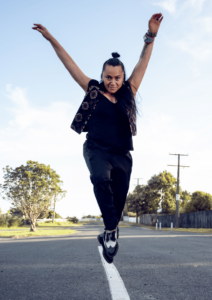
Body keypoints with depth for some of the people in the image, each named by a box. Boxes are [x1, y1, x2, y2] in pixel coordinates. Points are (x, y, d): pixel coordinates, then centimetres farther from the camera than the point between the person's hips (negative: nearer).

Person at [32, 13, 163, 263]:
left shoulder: (128, 94, 7)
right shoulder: (94, 91, 3)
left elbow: (143, 63, 3)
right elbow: (69, 63, 5)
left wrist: (151, 36, -4)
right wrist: (51, 39, 6)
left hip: (121, 154, 3)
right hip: (96, 150, -2)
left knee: (119, 198, 2)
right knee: (101, 179, -32)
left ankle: (108, 233, 25)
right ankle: (111, 230, -24)